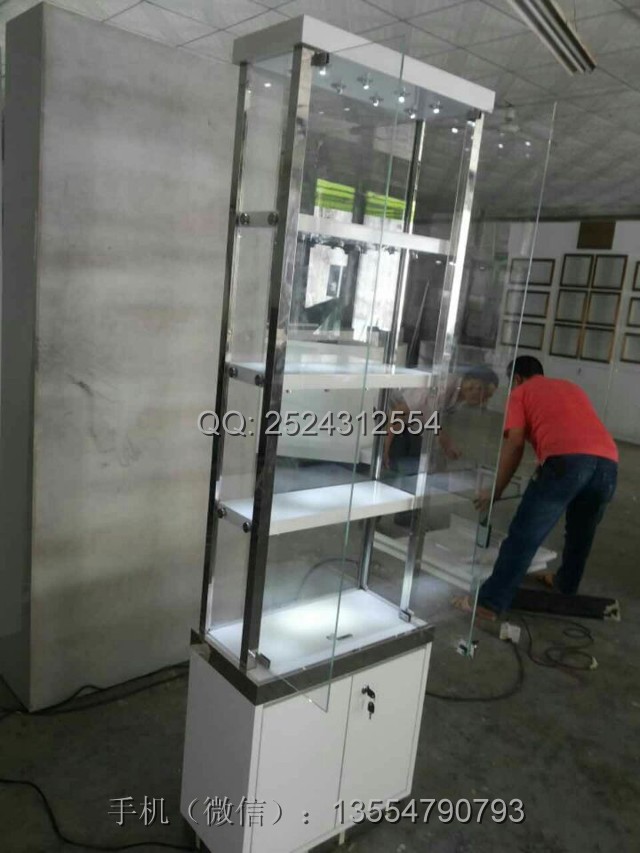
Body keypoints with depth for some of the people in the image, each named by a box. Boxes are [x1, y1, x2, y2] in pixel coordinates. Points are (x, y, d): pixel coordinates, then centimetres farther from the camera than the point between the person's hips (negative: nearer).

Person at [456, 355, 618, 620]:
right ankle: (566, 585, 46)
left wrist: (495, 491, 13)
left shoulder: (520, 393, 19)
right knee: (582, 531, 27)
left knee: (524, 535, -3)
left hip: (566, 459, -6)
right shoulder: (572, 387, 37)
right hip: (607, 460, 6)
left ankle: (489, 602, -1)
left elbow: (514, 444, 8)